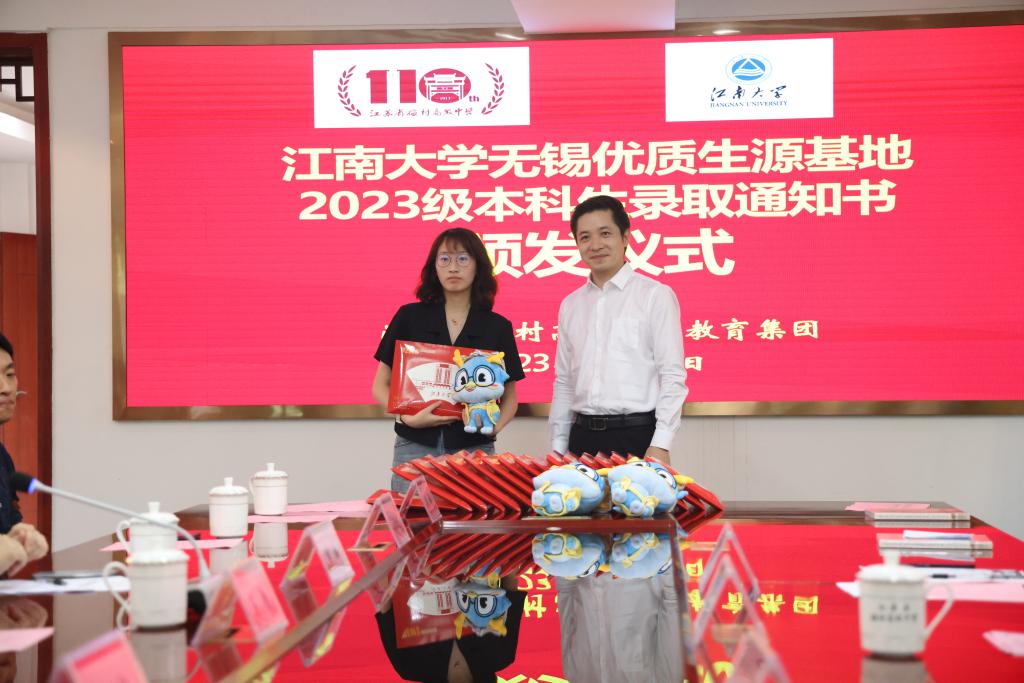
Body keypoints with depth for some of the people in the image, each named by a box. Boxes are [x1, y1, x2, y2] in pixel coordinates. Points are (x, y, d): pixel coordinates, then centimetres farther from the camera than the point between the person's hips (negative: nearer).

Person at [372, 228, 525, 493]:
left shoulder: (497, 327, 6)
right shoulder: (410, 317, 5)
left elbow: (509, 397, 12)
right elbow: (381, 386, 6)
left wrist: (494, 426, -9)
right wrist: (409, 418, -12)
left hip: (474, 449, 0)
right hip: (415, 447, 0)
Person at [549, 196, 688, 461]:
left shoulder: (655, 296, -4)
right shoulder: (570, 305, 13)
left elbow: (672, 377, -8)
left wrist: (660, 445, -15)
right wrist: (557, 447, 11)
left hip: (637, 436, -4)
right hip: (582, 437, 4)